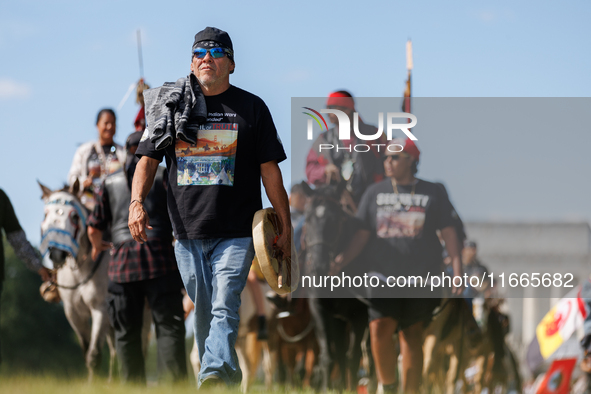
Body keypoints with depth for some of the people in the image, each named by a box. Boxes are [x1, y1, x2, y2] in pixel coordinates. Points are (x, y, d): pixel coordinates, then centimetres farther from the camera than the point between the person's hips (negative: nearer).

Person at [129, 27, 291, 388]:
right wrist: (137, 202, -10)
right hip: (188, 233, 3)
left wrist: (285, 227, 3)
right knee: (203, 313, 8)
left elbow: (270, 169, 6)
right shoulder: (171, 105, 10)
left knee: (225, 307, -18)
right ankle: (230, 376, 20)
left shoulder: (251, 108, 6)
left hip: (236, 232, -3)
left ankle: (214, 373, -31)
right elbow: (148, 159, 8)